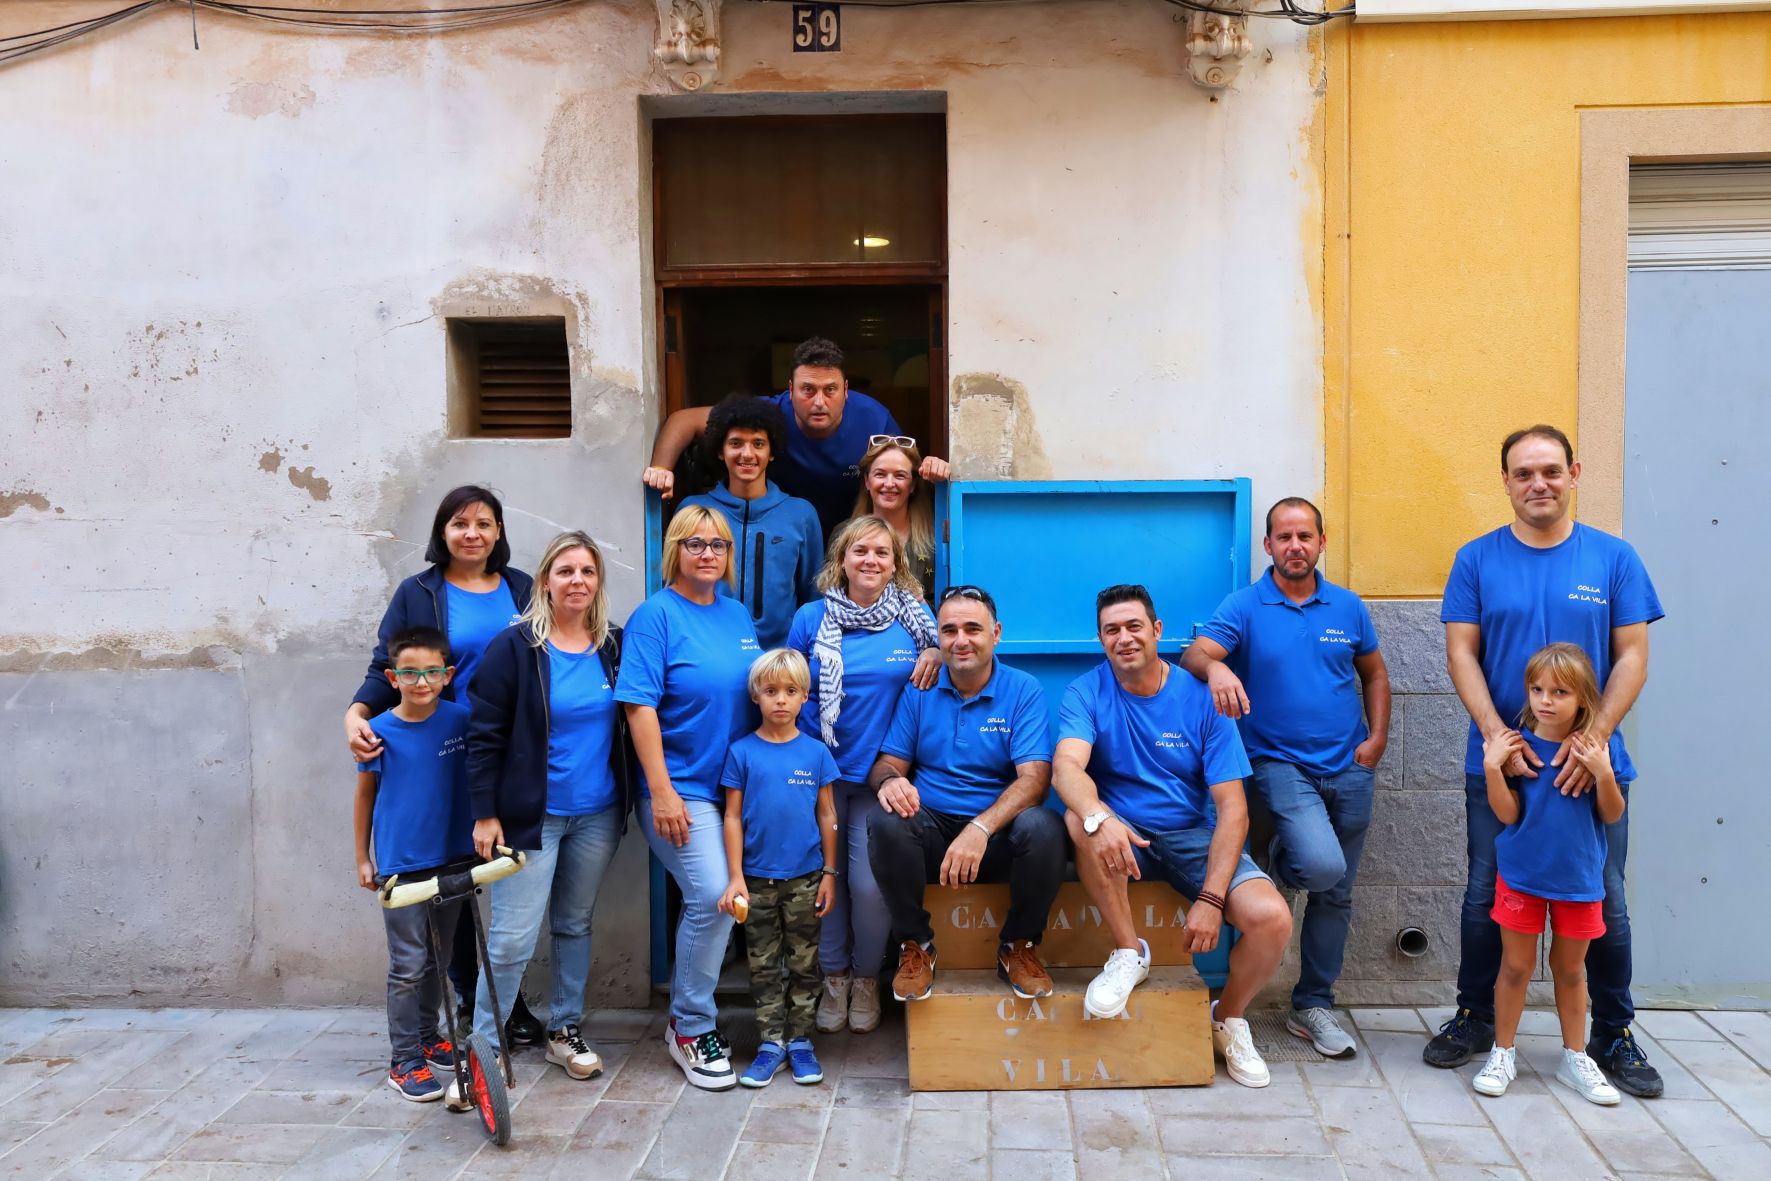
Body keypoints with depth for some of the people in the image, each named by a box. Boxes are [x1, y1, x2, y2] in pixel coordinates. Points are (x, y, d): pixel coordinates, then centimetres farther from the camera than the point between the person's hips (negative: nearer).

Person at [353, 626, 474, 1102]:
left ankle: (429, 1037, 33)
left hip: (451, 860, 3)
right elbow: (365, 796, 3)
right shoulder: (381, 731, -8)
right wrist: (362, 858, 7)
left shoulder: (461, 720, -5)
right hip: (399, 864, -3)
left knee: (438, 958, 17)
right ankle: (405, 1060, 10)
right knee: (408, 964, 0)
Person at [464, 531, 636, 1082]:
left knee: (575, 925, 16)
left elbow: (632, 724, 14)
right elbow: (485, 735, -7)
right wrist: (485, 813, -10)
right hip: (530, 816, -4)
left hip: (598, 815, 4)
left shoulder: (615, 646, 4)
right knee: (512, 938, -5)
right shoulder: (515, 647, -8)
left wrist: (634, 798, 7)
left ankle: (565, 1032, 30)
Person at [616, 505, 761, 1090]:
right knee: (713, 896, -17)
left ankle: (688, 1014, 28)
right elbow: (640, 707, -14)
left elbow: (762, 696, 19)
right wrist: (662, 791, -18)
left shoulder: (738, 615, 12)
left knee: (712, 899, 10)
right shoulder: (656, 615, -9)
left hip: (735, 787, 7)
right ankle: (691, 1028, 2)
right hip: (680, 789, -7)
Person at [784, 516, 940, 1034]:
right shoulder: (810, 618, 1)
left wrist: (935, 656, -10)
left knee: (869, 884, -4)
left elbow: (943, 671, 13)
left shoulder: (914, 617, 1)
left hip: (880, 772, -1)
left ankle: (867, 978, 20)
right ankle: (834, 977, 26)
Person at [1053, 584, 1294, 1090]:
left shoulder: (1202, 699, -5)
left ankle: (1229, 1017, 9)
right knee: (1079, 818, -34)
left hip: (1192, 836, 1)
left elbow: (1232, 808, -9)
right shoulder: (1086, 693, -5)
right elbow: (1066, 766, -25)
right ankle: (1129, 952, -13)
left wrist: (1211, 898, -20)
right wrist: (1099, 818, -47)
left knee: (1271, 918, -24)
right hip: (1120, 836, 0)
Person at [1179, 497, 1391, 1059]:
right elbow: (1194, 654, -19)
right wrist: (1215, 667, -43)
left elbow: (1374, 674, 17)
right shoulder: (1244, 606, -5)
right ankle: (1276, 856, 10)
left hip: (1348, 768, 4)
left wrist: (1377, 738, 3)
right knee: (1322, 864, -27)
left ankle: (1313, 1006, 26)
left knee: (1336, 892, 10)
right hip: (1279, 763, -4)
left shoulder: (1348, 607, 6)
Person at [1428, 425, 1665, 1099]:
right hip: (1498, 762, 0)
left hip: (1592, 765, 0)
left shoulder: (1614, 559, 1)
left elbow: (1632, 657, -2)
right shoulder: (1477, 560, 1)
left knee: (1604, 902, 8)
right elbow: (1461, 654, -3)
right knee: (1486, 895, 8)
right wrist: (1496, 733, -16)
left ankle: (1613, 1037, 24)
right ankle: (1475, 1019, 25)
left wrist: (1593, 738, -15)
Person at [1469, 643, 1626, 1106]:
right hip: (1522, 875, -1)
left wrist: (1603, 773, -21)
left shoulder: (1596, 749, -6)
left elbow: (1612, 815, -4)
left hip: (1579, 878, 1)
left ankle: (1575, 1058, 29)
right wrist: (1492, 766, -25)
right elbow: (1508, 813, -12)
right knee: (1516, 966, 8)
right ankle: (1502, 1054, 21)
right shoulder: (1517, 747, -10)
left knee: (1570, 969, 15)